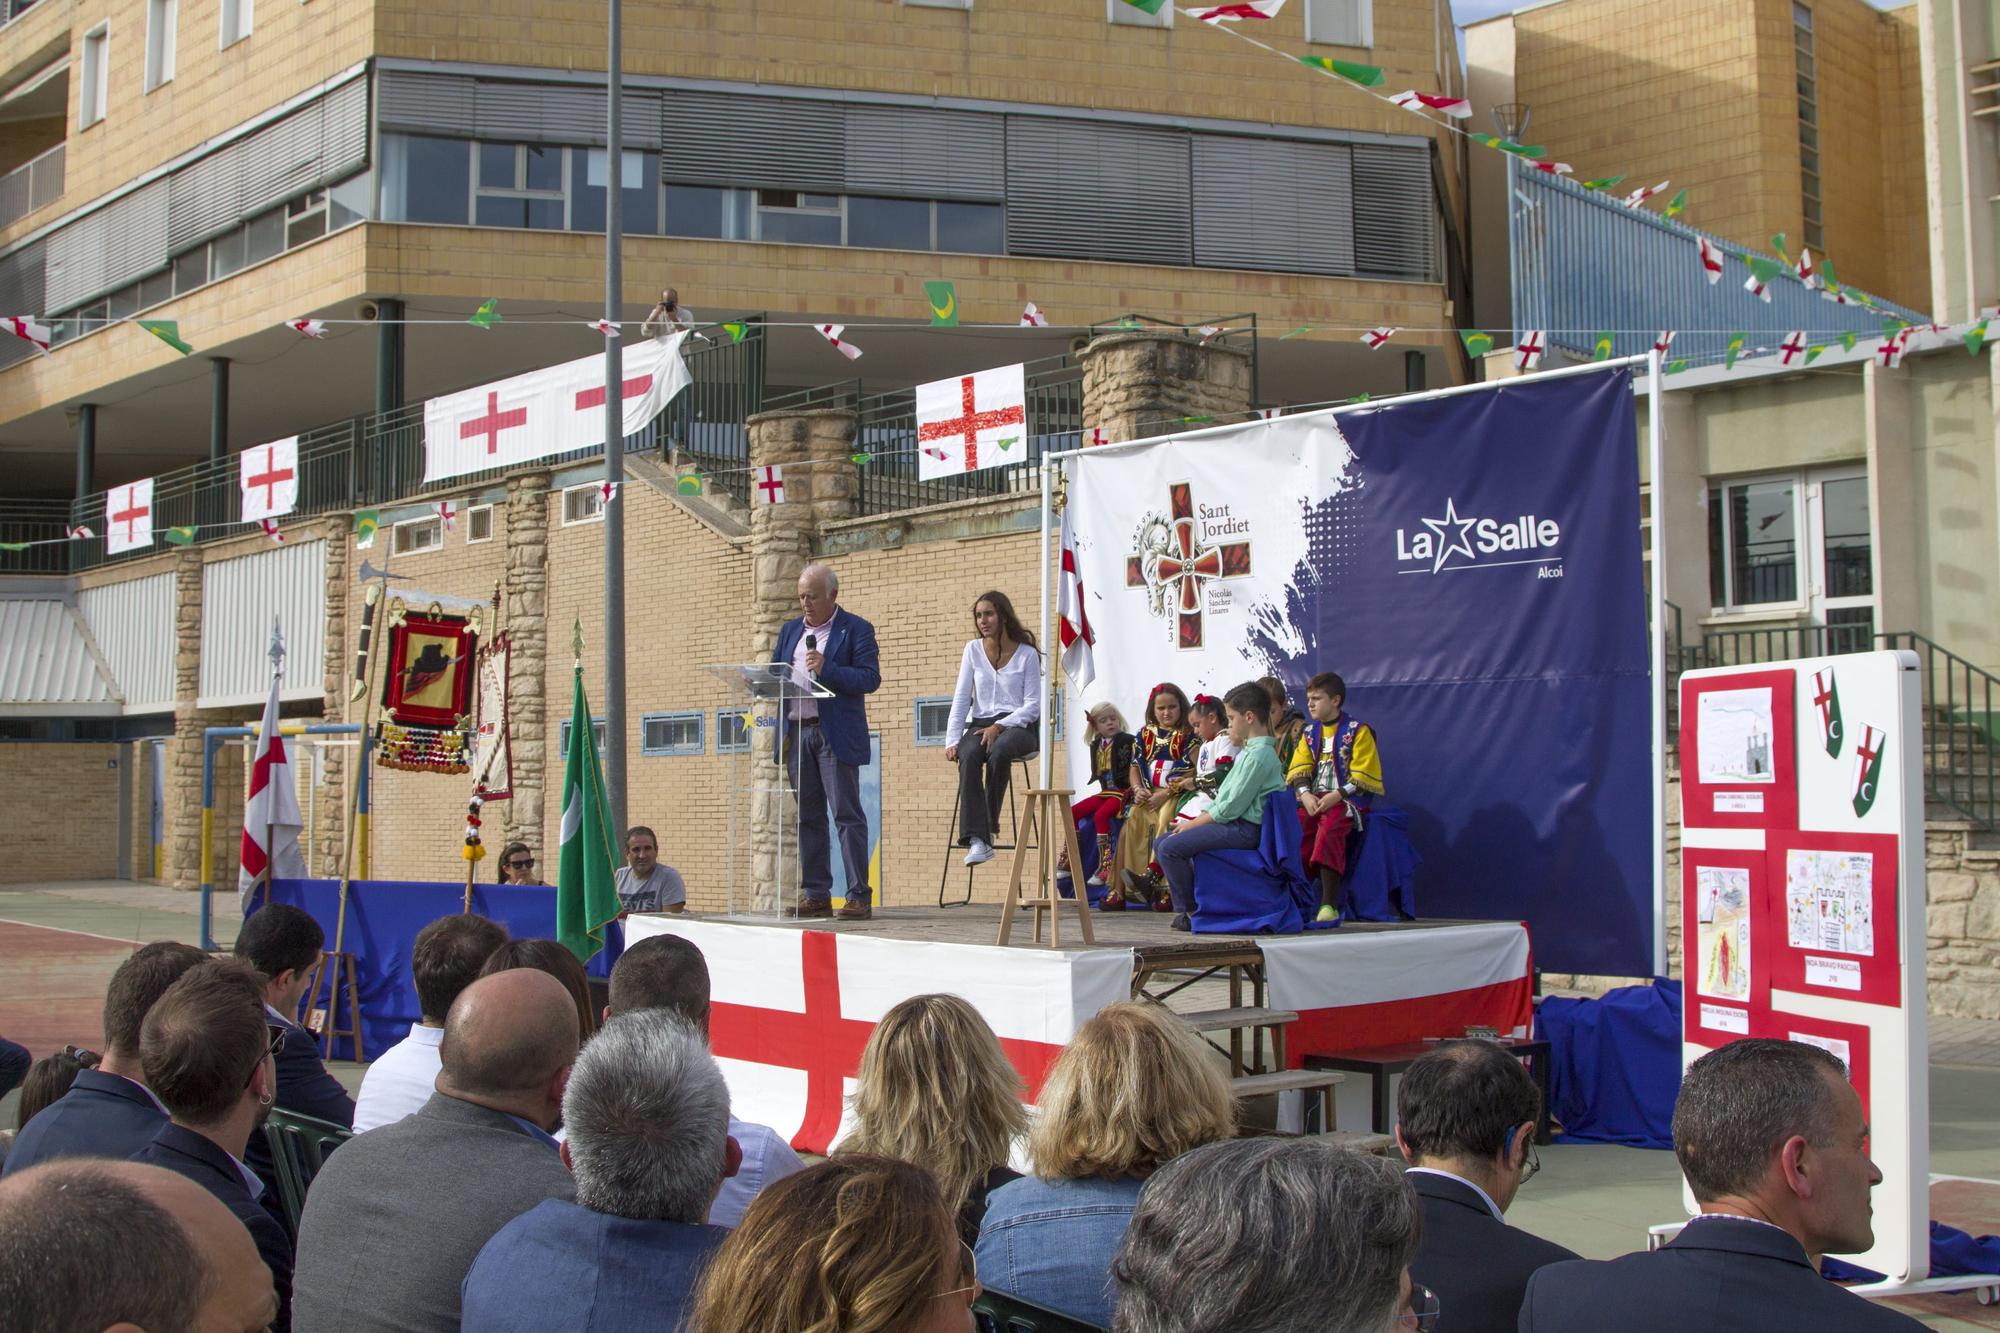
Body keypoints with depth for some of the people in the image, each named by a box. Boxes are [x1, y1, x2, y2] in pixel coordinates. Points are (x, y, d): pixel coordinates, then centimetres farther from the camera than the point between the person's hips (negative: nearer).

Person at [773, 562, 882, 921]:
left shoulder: (856, 630, -1)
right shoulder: (790, 630, 18)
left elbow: (870, 678, -10)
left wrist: (827, 669, -19)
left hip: (836, 735, -6)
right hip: (796, 733, 6)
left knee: (847, 815, -7)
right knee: (808, 818, 9)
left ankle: (858, 897, -6)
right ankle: (815, 895, 13)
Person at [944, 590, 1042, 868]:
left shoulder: (1027, 654, 2)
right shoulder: (973, 650, 11)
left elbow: (1033, 706, -2)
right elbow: (961, 699, 6)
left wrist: (1000, 726, -17)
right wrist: (952, 740, -7)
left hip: (1018, 725, -2)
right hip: (980, 724, 2)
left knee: (999, 751, -39)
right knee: (968, 757, -34)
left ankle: (988, 827, -26)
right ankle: (977, 839, -42)